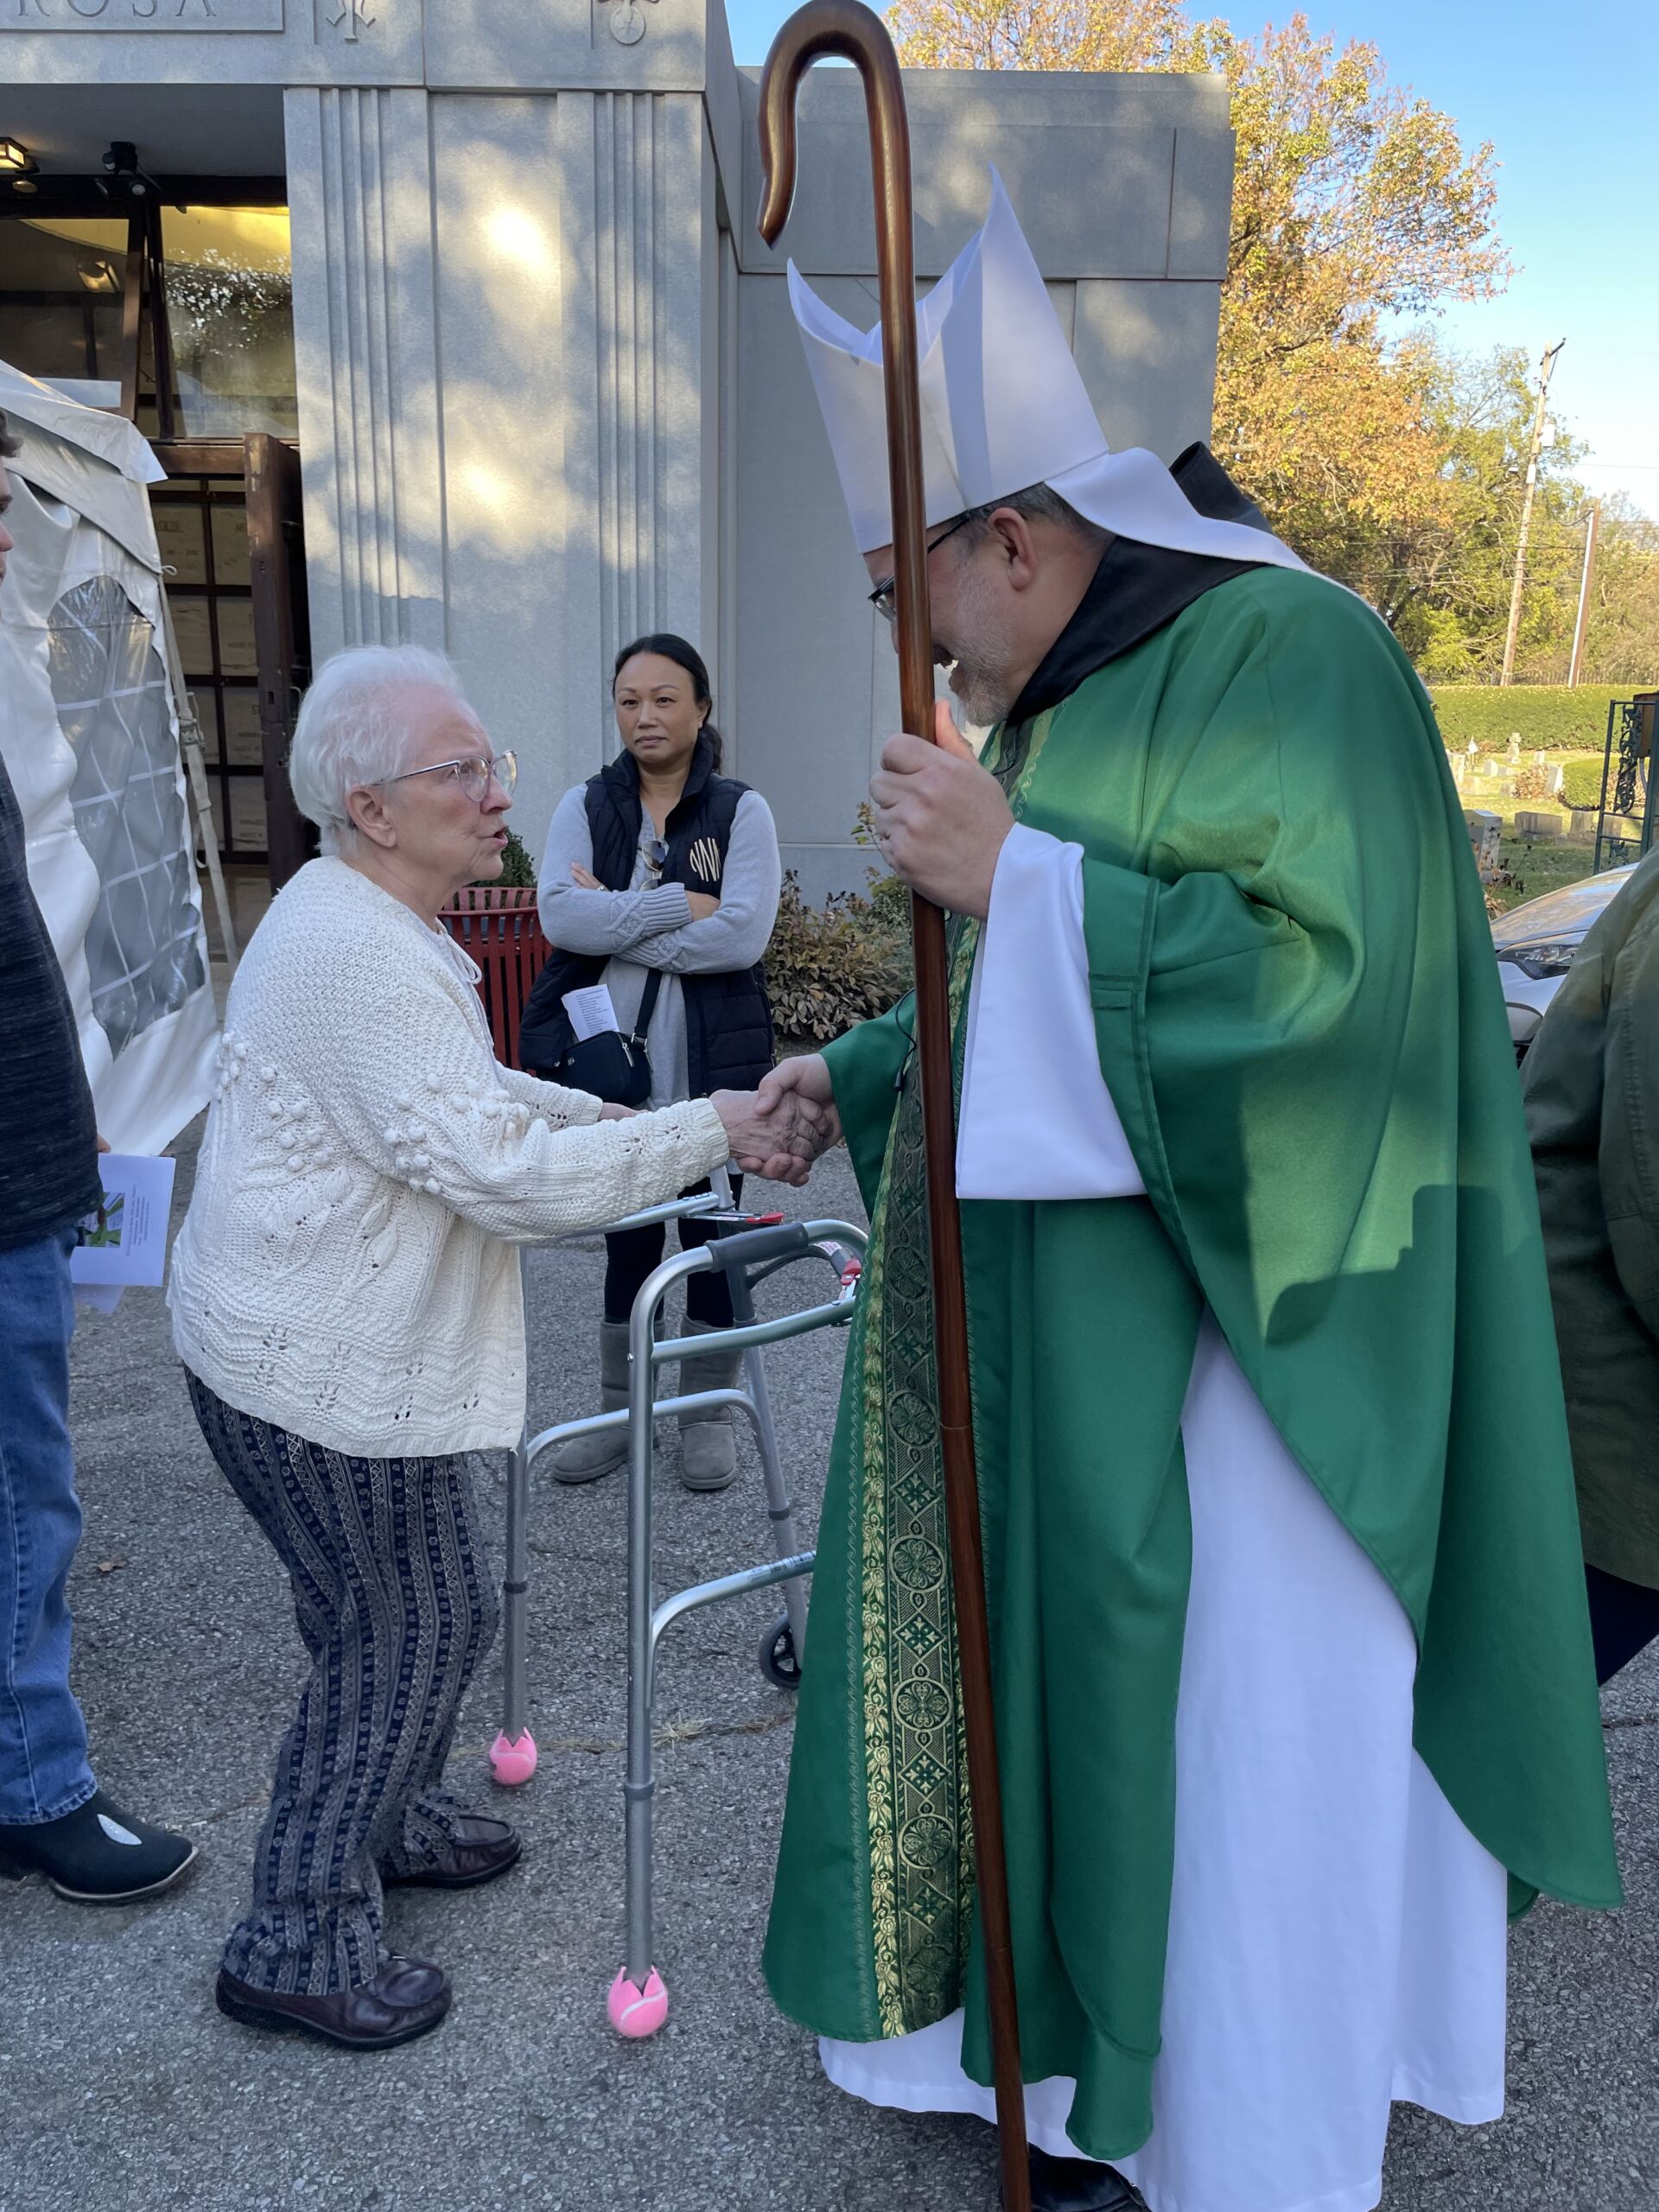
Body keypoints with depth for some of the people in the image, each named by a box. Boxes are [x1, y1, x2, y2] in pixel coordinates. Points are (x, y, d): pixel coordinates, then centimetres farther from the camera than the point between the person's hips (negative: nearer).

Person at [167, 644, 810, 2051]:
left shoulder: (361, 923, 11)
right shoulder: (360, 957, -26)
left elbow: (463, 1094, 21)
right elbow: (503, 1175, -29)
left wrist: (591, 1114, 7)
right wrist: (709, 1133, -23)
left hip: (322, 1346, 10)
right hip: (322, 1373, -10)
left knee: (393, 1617, 23)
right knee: (411, 1628, 3)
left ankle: (387, 1820, 44)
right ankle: (299, 1945, 20)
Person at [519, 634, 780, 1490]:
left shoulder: (740, 810, -1)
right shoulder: (584, 806, 5)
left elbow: (743, 936, -16)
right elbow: (560, 915, -12)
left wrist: (614, 921, -13)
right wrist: (681, 907, -17)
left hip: (711, 1063, -2)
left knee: (710, 1230, 9)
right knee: (626, 1235, 13)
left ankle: (708, 1412, 27)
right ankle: (619, 1411, 29)